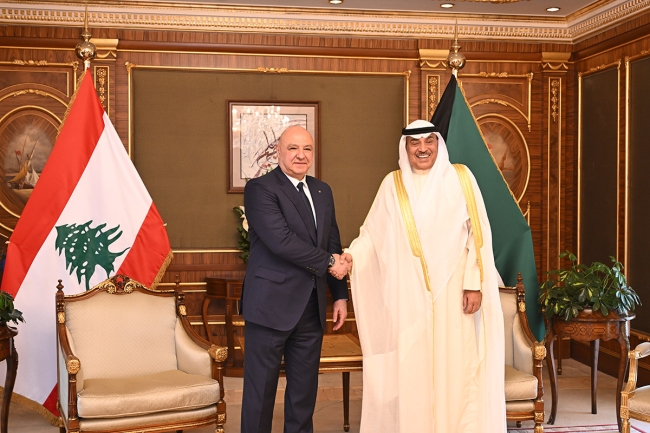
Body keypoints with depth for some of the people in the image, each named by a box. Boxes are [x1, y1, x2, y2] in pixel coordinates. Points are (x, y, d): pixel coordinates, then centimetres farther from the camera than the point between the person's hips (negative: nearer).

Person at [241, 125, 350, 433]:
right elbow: (280, 240, -20)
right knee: (261, 388, 2)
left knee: (305, 388, 13)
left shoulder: (322, 191, 14)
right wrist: (328, 262, -13)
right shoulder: (260, 188, -9)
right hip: (271, 304, -6)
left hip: (311, 307, 7)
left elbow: (334, 245, 17)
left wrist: (340, 295, 12)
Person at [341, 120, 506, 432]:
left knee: (455, 366, -1)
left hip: (452, 291, -1)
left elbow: (477, 233, -1)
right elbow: (373, 232, 5)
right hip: (408, 294, 2)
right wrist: (352, 254, -15)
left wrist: (474, 283, -8)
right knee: (410, 369, 1)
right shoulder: (393, 184, 10)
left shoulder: (460, 177, 4)